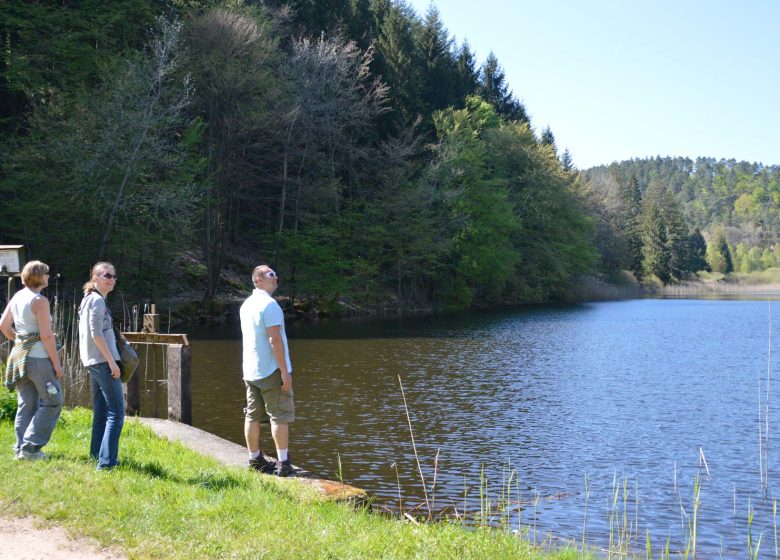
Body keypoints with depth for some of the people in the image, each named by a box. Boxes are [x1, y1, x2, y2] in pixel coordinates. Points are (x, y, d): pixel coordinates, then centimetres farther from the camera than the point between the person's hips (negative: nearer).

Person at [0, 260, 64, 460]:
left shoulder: (17, 297, 8)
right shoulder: (39, 301, -16)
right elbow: (46, 336, -18)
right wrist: (57, 363, -13)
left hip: (19, 354, 8)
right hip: (39, 356, -8)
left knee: (26, 404, 14)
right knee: (52, 402, 2)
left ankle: (21, 447, 17)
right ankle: (30, 447, 0)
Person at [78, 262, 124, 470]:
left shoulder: (89, 299, 17)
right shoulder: (97, 300, -12)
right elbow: (96, 334, -18)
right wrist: (112, 362, -18)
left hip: (93, 363, 10)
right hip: (102, 361, -10)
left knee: (101, 411, 17)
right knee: (116, 412, -9)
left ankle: (97, 455, 24)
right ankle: (106, 461, -13)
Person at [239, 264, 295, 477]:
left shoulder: (246, 305, 12)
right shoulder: (269, 304, -16)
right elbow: (275, 340, -21)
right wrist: (285, 371, -19)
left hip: (250, 371, 8)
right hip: (271, 371, -8)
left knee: (253, 416, 11)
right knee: (280, 417, -4)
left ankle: (255, 460, 18)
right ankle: (283, 463, -4)